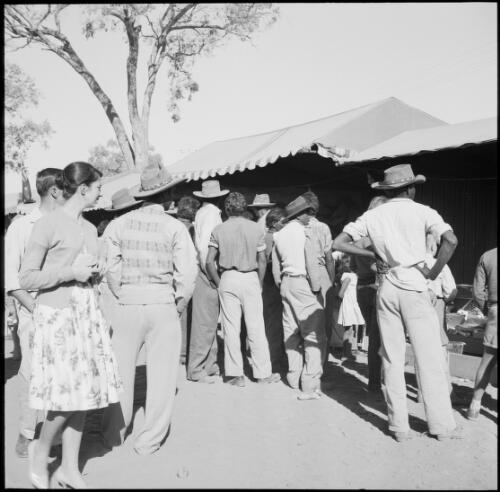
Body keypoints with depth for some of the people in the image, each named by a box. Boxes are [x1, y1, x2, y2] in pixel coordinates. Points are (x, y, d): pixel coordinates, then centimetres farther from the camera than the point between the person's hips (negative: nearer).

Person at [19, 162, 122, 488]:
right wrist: (70, 272, -13)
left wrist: (94, 273, 3)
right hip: (57, 313, -6)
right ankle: (40, 449, 22)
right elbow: (27, 278, -8)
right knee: (68, 393, -7)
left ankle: (70, 469, 21)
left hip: (87, 312, 7)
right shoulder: (48, 224, -7)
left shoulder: (90, 228, 13)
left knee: (85, 393, 7)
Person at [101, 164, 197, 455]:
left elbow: (112, 269, 1)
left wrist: (122, 297, 12)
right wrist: (180, 306, 4)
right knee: (161, 374, 10)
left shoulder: (120, 224, 2)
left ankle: (114, 435, 30)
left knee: (121, 371, 16)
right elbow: (187, 275, -9)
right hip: (162, 306, -2)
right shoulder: (174, 227, -5)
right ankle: (149, 440, 19)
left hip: (127, 306, 3)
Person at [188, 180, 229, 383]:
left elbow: (201, 244, 12)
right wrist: (211, 275, -16)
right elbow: (203, 247, -19)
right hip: (207, 273, -9)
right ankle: (196, 370, 4)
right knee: (205, 323, -4)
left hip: (207, 273, 9)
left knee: (210, 322, 14)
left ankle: (210, 365, 23)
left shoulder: (203, 212, 15)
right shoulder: (210, 214, -11)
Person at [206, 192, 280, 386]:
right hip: (250, 278, 0)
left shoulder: (218, 230, 0)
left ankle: (235, 374, 12)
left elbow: (209, 261, -4)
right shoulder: (256, 228, 1)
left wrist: (218, 283, 7)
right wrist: (259, 284, 11)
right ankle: (263, 373, 14)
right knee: (256, 327, 6)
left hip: (228, 279, 0)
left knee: (230, 327, 6)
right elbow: (262, 261, 2)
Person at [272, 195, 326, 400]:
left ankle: (294, 377, 22)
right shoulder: (303, 231, -6)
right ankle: (310, 384, -7)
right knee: (313, 333, -5)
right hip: (302, 282, -8)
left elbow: (275, 269, 15)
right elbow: (310, 263, -13)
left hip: (286, 283, 8)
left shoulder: (279, 235, 14)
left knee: (291, 332, 13)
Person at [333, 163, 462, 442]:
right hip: (415, 288, -3)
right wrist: (433, 273, -4)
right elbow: (451, 240, -15)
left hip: (387, 288, 3)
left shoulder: (373, 216, 6)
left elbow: (339, 243, 3)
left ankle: (399, 426, 17)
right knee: (430, 359, 7)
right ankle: (443, 426, 17)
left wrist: (374, 254, 8)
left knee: (392, 359, 9)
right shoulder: (421, 211, -1)